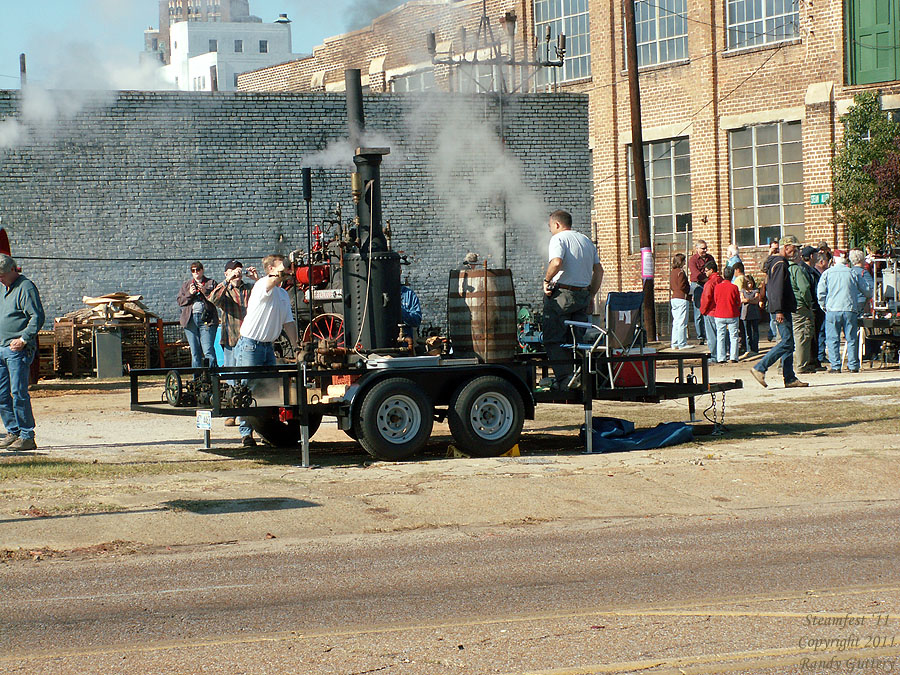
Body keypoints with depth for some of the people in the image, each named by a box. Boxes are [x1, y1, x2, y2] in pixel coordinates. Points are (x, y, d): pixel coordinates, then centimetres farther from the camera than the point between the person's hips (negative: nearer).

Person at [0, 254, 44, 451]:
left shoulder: (26, 287, -9)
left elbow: (37, 317, -16)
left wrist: (23, 339, -20)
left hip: (18, 350, -9)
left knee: (18, 393, -10)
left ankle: (27, 437, -5)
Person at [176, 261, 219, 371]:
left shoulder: (211, 283, 10)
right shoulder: (186, 285, 20)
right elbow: (179, 301, 11)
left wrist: (205, 292, -13)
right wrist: (189, 294, -4)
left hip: (206, 319, -3)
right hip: (190, 320, 4)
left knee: (208, 350, -14)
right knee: (195, 352, 5)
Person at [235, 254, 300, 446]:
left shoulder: (283, 294, 14)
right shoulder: (262, 285, -10)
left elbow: (288, 322, 17)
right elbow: (271, 281, -36)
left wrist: (296, 347, 12)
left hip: (268, 346, 7)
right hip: (250, 345, -7)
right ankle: (246, 432, -3)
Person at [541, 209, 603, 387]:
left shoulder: (558, 239, -5)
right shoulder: (587, 241, 18)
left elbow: (556, 262, -24)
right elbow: (598, 270, 18)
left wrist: (546, 280, -11)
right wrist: (591, 296, 21)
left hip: (561, 294, -7)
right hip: (583, 295, 7)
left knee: (553, 339, -4)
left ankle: (565, 379, -14)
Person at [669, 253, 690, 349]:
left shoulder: (672, 272, 14)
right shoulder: (680, 272, -12)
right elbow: (682, 286, -17)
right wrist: (688, 289, 0)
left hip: (674, 298, 9)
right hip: (682, 299, -9)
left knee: (676, 322, 12)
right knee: (682, 322, -5)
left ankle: (675, 343, 13)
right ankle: (682, 344, -4)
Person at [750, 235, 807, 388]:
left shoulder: (775, 262, 20)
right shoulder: (780, 264, -12)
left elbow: (770, 288, 25)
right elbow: (778, 289, -20)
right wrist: (778, 311, -24)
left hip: (782, 310, 11)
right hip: (781, 309, -11)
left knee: (788, 343, 9)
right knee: (786, 342, -13)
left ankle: (790, 378, 8)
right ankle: (759, 368, -13)